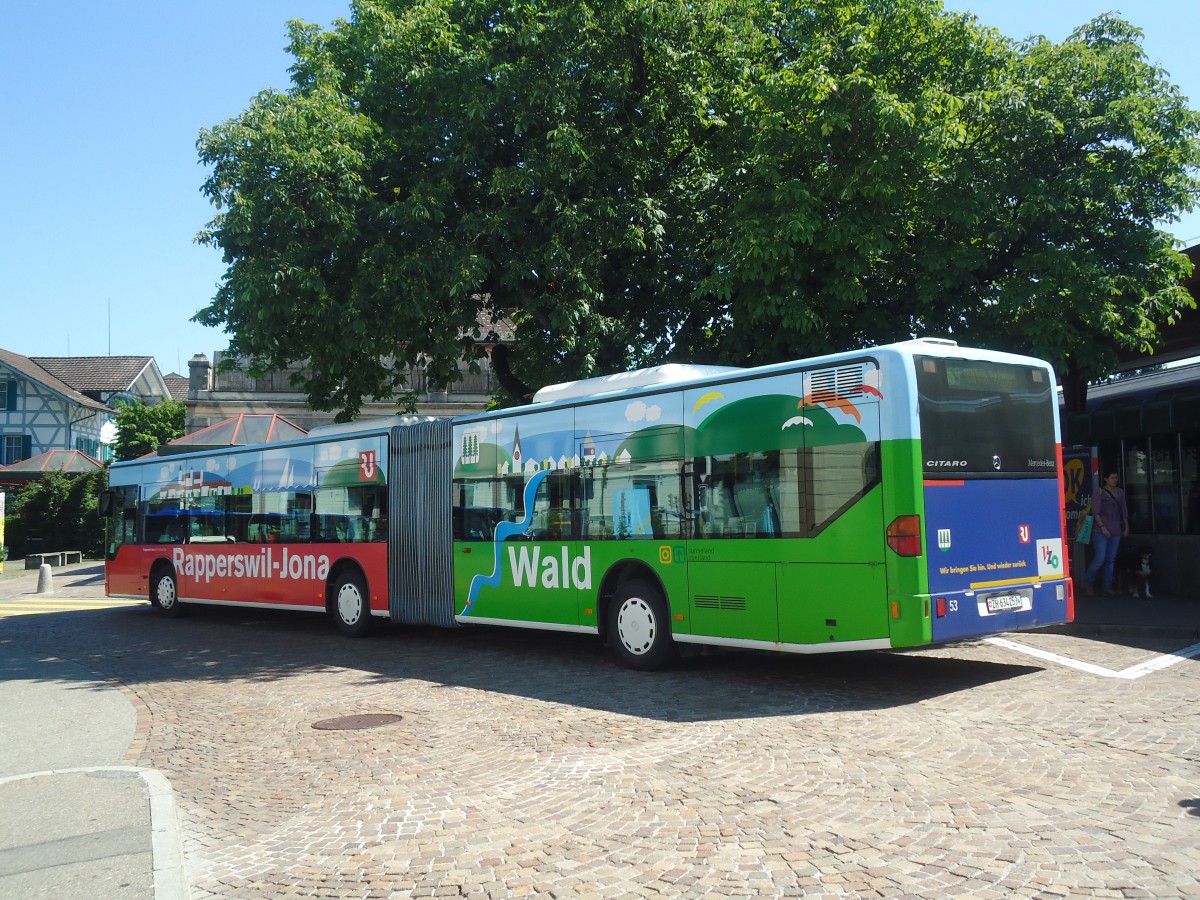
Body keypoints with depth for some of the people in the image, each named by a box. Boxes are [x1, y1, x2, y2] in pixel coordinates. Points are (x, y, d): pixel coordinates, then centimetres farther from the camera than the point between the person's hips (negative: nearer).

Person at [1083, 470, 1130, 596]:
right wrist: (1102, 527, -16)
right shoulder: (1099, 492, -3)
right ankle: (1088, 582, 8)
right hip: (1101, 531, -5)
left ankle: (1106, 586, 13)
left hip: (1116, 531, 5)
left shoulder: (1120, 492, 14)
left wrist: (1126, 527, 12)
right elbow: (1095, 512, -9)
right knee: (1100, 559, -10)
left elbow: (1124, 511, 19)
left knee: (1110, 560, 6)